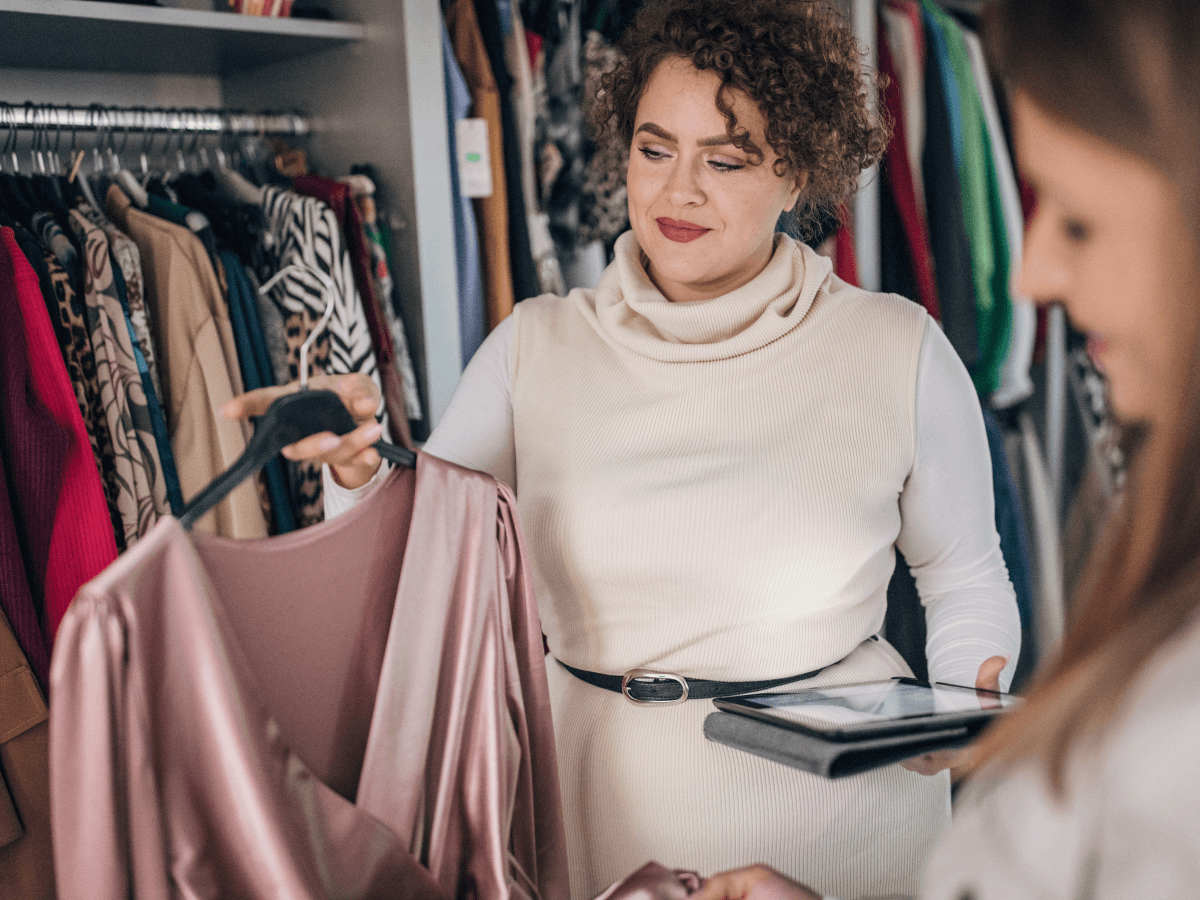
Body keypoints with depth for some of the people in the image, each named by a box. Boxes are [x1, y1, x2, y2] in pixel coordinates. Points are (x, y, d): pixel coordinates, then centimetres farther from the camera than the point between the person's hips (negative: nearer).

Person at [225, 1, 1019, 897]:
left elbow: (967, 580, 6)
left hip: (837, 806, -1)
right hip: (598, 806, 2)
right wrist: (359, 475, -25)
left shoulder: (899, 352, -6)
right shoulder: (533, 348, -3)